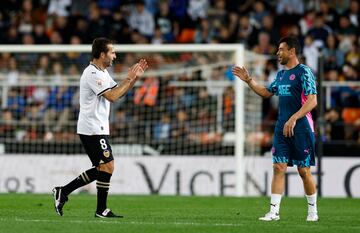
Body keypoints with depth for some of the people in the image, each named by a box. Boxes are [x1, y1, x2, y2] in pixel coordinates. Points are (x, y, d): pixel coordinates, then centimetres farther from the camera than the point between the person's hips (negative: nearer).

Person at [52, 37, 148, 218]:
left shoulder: (103, 73, 17)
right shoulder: (92, 74, -16)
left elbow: (118, 91, 21)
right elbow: (112, 96, -21)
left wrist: (134, 77, 9)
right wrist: (129, 79, -13)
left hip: (98, 128, 10)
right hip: (92, 129, -10)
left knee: (102, 169, 11)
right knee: (107, 165, -10)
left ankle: (62, 192, 14)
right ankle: (101, 210, -4)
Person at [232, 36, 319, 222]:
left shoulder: (304, 72, -9)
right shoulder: (281, 74, 15)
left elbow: (312, 101, -18)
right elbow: (266, 93, 30)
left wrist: (293, 119, -25)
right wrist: (248, 80, 20)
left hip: (301, 128, -7)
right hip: (281, 128, 7)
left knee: (304, 171, 0)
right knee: (278, 168, -2)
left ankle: (312, 211, 14)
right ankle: (274, 211, -3)